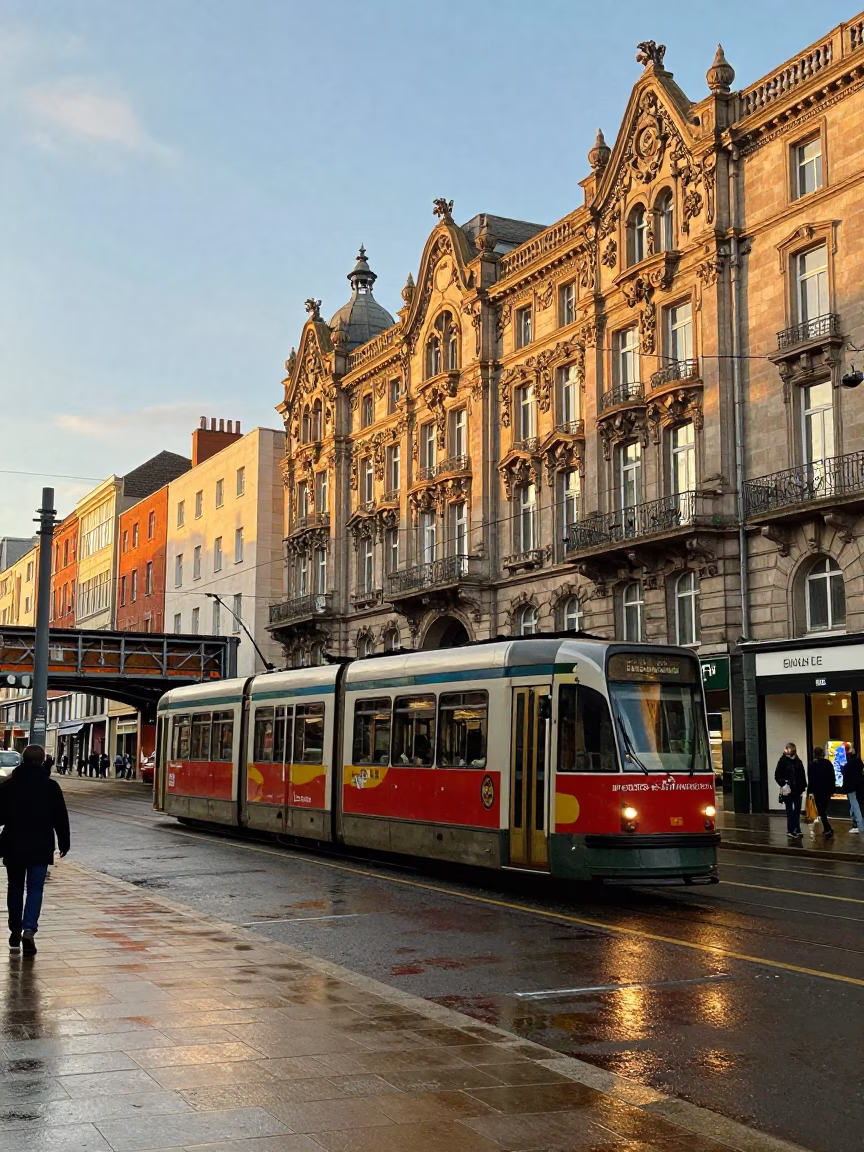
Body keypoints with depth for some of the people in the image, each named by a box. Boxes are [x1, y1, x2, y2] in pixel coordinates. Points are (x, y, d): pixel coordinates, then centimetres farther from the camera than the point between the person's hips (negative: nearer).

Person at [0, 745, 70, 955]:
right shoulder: (51, 786, -4)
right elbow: (60, 817, -1)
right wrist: (64, 842, 9)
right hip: (41, 845, -1)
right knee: (35, 889, 1)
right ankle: (29, 929, -17)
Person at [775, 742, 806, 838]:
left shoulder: (798, 761, 6)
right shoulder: (783, 761, -6)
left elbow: (802, 775, 8)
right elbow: (777, 775, -6)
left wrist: (803, 787, 3)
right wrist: (783, 784, -17)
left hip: (797, 790, 4)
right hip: (788, 790, -4)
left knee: (797, 809, 8)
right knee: (790, 810, 4)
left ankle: (797, 829, 16)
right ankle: (790, 830, 9)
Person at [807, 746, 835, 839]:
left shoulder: (812, 765, -8)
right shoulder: (828, 763, 4)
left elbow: (810, 780, -10)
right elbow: (832, 778, 8)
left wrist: (810, 791, -6)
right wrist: (832, 790, 13)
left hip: (818, 790, -5)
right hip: (827, 790, 5)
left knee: (821, 810, -3)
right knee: (824, 809, 19)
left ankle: (828, 829, -15)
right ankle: (826, 828, 22)